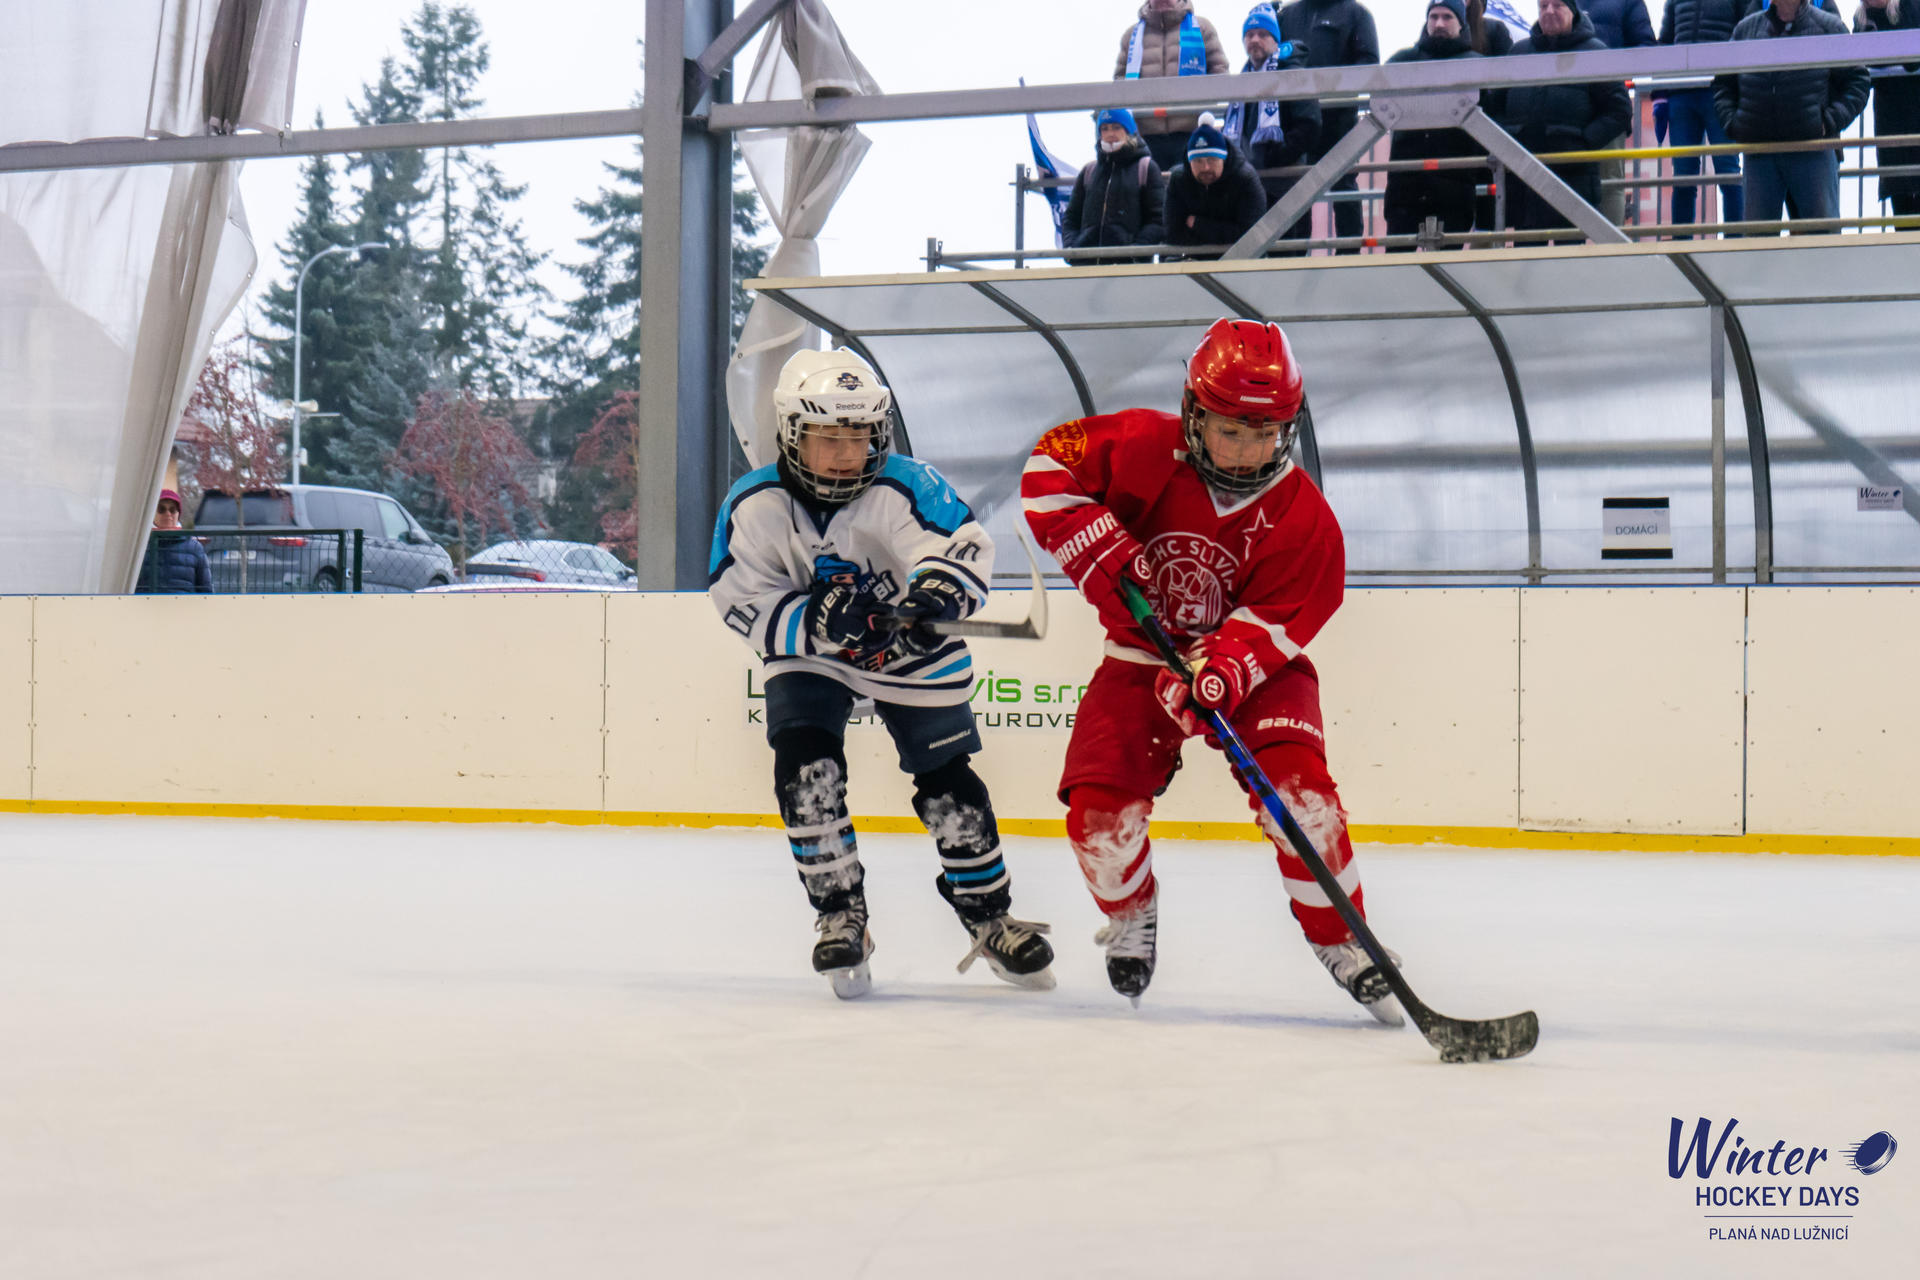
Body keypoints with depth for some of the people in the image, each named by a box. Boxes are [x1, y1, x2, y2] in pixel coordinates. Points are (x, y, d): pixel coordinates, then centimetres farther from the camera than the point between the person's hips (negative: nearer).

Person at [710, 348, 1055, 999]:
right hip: (808, 657, 1)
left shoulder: (903, 489, -25)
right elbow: (743, 604, -18)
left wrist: (939, 590, -57)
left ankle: (988, 914, 21)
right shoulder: (753, 507, -19)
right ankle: (840, 914, -3)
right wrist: (814, 622, -34)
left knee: (947, 780, 2)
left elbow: (964, 545, -35)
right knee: (804, 767, -18)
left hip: (909, 652, -1)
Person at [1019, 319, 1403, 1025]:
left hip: (1256, 666, -1)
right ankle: (1131, 913, 21)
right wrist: (1101, 550, -22)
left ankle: (1342, 942, -8)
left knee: (1297, 783, -26)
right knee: (1098, 809, -15)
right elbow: (1051, 465, -10)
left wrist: (1220, 670, -39)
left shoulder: (1303, 518, -17)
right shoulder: (1146, 449, -16)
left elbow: (1274, 622, -20)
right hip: (1142, 655, 1)